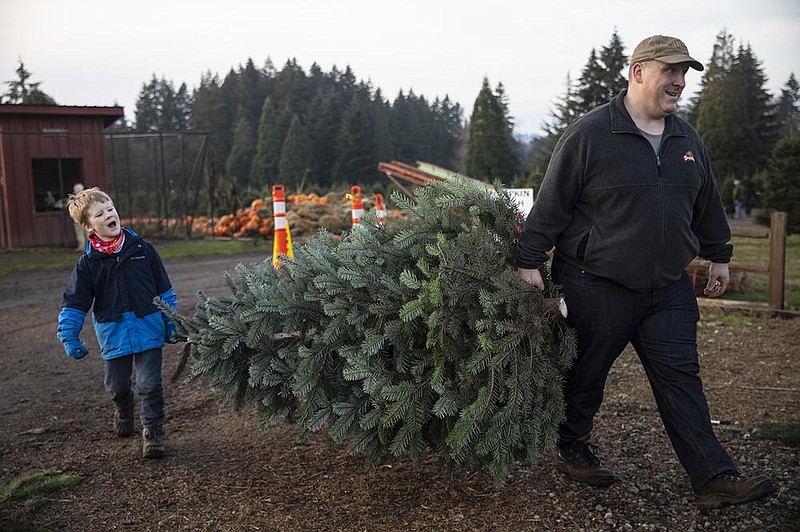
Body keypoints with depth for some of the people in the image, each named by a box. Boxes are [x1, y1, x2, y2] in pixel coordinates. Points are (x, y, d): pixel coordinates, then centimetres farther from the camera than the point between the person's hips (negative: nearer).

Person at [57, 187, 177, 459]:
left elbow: (164, 289, 4)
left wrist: (170, 322, 5)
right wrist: (69, 336, -7)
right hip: (113, 334, 1)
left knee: (150, 385, -2)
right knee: (117, 386, 17)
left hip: (149, 330, -1)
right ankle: (123, 410, 49)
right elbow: (74, 303, 0)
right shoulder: (88, 263, -4)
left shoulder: (142, 248, -3)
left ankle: (152, 431, 16)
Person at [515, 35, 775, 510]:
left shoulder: (688, 140, 11)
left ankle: (715, 478, 11)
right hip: (597, 287, -5)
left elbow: (707, 203, 23)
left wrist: (719, 255, 28)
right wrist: (530, 260, -11)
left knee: (681, 378, 6)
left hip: (670, 288, 6)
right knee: (586, 375, 9)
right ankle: (573, 448, 31)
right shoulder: (589, 134, -10)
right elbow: (551, 204, -10)